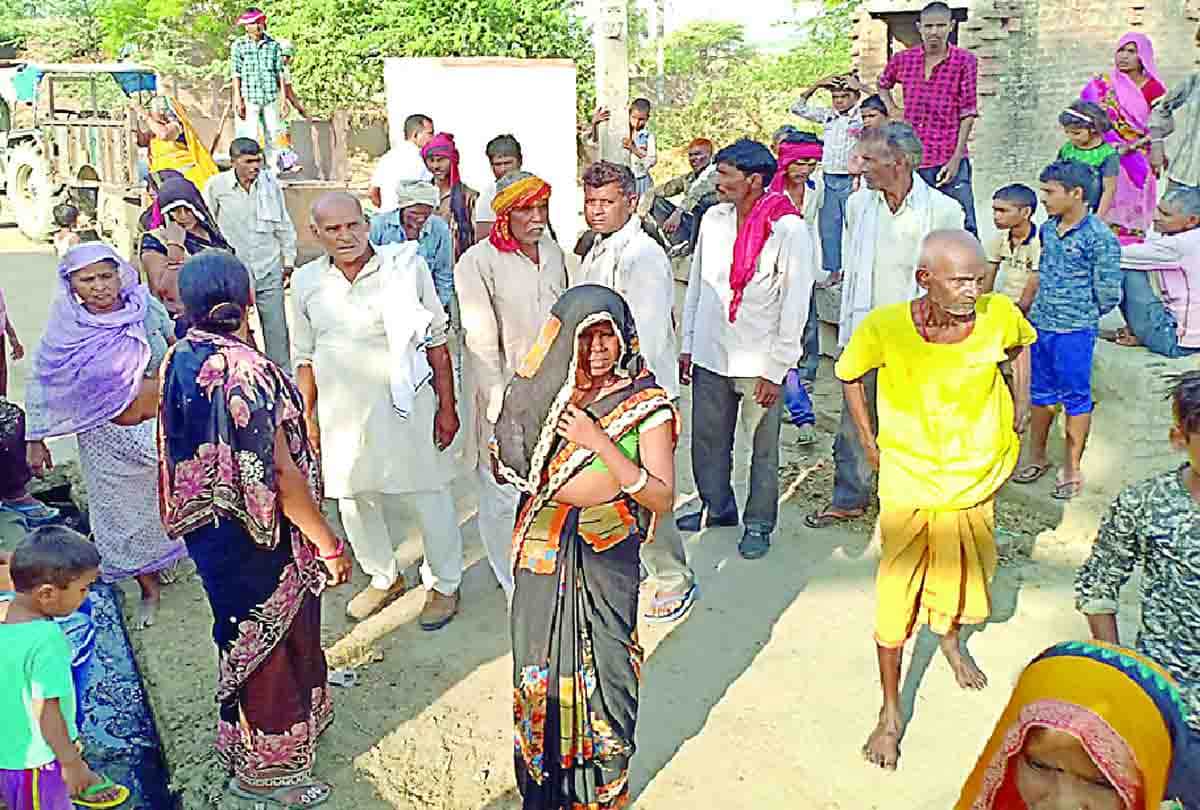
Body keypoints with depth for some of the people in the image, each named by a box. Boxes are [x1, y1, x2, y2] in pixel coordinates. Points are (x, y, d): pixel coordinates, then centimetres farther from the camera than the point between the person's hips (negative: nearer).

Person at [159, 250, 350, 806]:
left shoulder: (180, 359, -3)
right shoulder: (246, 371, -28)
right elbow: (280, 473, -27)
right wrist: (328, 544, -18)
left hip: (207, 526, 8)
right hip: (257, 537, -8)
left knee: (246, 631, 27)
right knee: (270, 639, 11)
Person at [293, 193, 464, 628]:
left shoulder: (406, 265, -9)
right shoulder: (307, 282, 1)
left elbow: (436, 342, -4)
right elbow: (305, 357, 11)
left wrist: (447, 407, -5)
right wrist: (308, 417, 9)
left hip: (405, 404, -3)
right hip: (342, 412, 4)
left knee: (429, 497, 6)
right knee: (355, 501, 16)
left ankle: (445, 584, 29)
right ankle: (384, 577, 40)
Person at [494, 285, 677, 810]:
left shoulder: (646, 404, -10)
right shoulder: (547, 392, 0)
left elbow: (662, 498, -16)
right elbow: (509, 462, 4)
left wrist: (599, 442, -23)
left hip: (605, 555, -3)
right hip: (545, 550, 3)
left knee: (601, 668, 7)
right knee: (540, 664, 15)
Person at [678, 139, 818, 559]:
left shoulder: (790, 230, -14)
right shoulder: (713, 219, 3)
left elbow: (795, 305, -11)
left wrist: (774, 370, -11)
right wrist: (687, 344, 12)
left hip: (759, 362, -5)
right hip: (710, 355, 5)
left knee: (763, 449, 8)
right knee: (707, 440, 16)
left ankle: (759, 523, 26)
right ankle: (717, 507, 38)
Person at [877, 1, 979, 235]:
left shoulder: (964, 61, -2)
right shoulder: (903, 59, 8)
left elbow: (968, 113, -4)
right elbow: (883, 85, 30)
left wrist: (956, 158, -10)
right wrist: (892, 110, 11)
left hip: (949, 159, -3)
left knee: (963, 228, -5)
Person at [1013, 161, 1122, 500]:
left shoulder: (1099, 238, -16)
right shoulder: (1048, 229, 4)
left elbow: (1108, 293, -11)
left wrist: (1080, 316, 3)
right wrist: (1043, 311, 13)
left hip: (1074, 332, -6)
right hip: (1040, 325, 6)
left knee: (1076, 398, 6)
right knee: (1042, 393, 17)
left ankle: (1072, 470, 18)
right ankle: (1036, 457, 33)